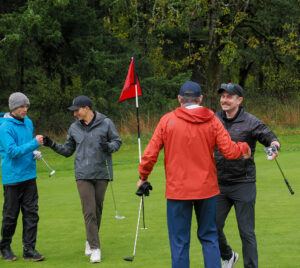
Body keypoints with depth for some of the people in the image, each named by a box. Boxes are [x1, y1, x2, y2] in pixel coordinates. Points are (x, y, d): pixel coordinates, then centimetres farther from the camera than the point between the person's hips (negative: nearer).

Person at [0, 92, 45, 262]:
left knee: (31, 213, 2)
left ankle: (29, 250, 5)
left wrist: (34, 153, 6)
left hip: (29, 175, 7)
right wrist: (34, 144, -23)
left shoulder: (28, 123, 11)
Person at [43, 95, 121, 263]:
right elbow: (68, 150, 14)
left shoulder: (106, 123, -1)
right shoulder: (74, 128, 8)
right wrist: (52, 145, -1)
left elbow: (117, 142, 5)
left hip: (102, 173, -1)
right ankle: (95, 248, -6)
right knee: (89, 211, -8)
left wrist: (109, 147, -16)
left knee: (97, 210, 6)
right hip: (83, 175, 1)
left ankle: (90, 240, 26)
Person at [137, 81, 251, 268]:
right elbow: (230, 151, -6)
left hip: (178, 190, -1)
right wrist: (244, 148, 15)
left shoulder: (167, 120, -4)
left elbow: (150, 153, -4)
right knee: (209, 237, 13)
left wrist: (144, 176, 11)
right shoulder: (212, 121, -1)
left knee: (180, 242, 5)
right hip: (206, 189, 2)